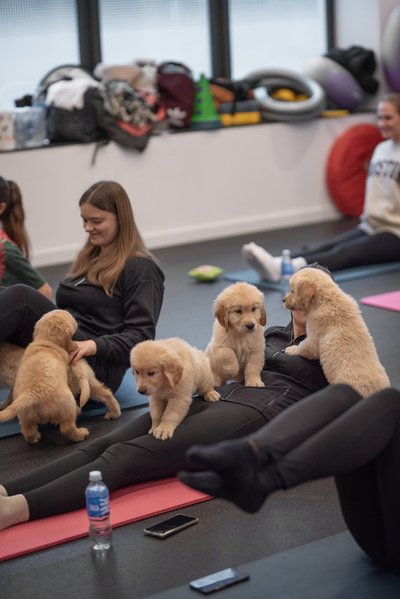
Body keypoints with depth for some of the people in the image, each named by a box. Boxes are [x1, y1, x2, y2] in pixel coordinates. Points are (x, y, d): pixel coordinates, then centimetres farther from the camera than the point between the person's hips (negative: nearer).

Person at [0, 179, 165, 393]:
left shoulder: (141, 269, -2)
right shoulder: (88, 259, 23)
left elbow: (141, 334, -10)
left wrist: (95, 345, -25)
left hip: (98, 366, -8)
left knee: (20, 297, -26)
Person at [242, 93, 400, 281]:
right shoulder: (381, 149, 16)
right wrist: (367, 217, 17)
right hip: (370, 228, 7)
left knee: (343, 253, -29)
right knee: (326, 247, -19)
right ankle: (275, 263, -43)